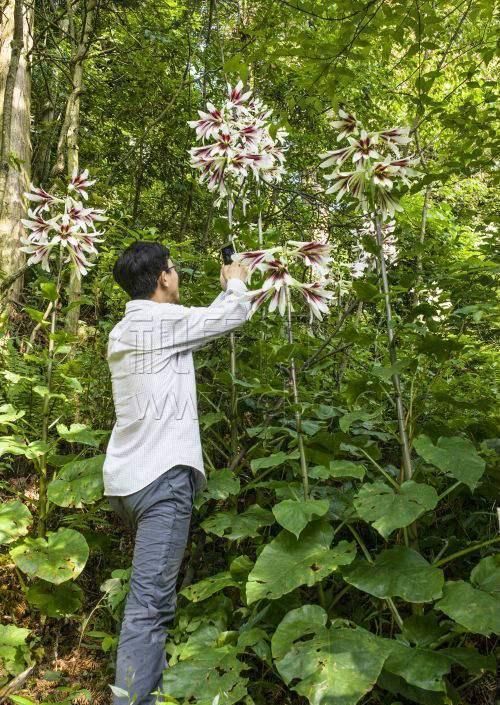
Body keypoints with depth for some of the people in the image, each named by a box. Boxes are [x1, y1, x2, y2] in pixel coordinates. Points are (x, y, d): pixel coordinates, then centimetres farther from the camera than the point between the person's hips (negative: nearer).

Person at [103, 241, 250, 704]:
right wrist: (235, 284, 22)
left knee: (148, 593, 20)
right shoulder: (163, 319, -10)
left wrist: (225, 292, 35)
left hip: (125, 477, 10)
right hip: (161, 475, -9)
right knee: (150, 603, -8)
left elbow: (203, 321, 26)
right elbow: (234, 315, 1)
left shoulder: (123, 331, 15)